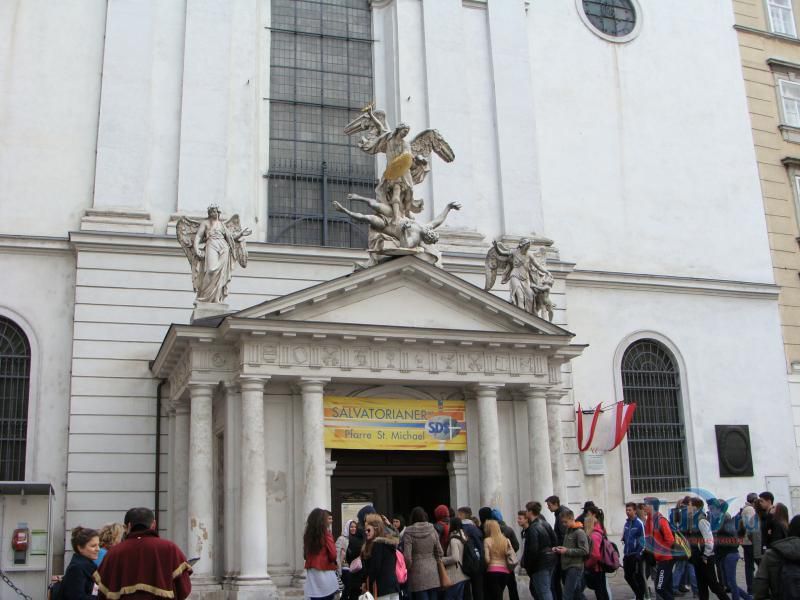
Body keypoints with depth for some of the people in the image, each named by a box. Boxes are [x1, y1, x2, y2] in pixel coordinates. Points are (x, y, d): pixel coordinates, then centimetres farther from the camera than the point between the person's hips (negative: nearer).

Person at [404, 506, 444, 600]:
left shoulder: (408, 533, -10)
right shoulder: (432, 530, 2)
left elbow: (407, 556, -13)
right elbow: (439, 553, 6)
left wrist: (408, 569, 3)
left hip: (417, 573, -4)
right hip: (432, 572, 4)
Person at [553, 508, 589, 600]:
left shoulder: (580, 532, -11)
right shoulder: (567, 530, 13)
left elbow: (585, 551, -17)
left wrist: (567, 551, -18)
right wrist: (559, 548, 6)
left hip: (575, 567, -8)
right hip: (567, 566, 8)